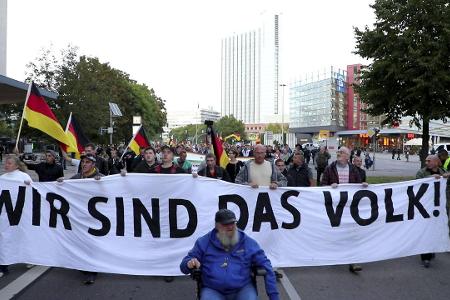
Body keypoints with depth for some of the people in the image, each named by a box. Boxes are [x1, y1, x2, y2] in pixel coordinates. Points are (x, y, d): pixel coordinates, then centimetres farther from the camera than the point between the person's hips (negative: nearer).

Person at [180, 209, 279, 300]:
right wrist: (189, 264, -17)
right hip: (213, 290, -1)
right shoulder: (204, 242, 4)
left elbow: (266, 267, 7)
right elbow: (184, 266, 8)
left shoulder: (248, 243, 4)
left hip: (243, 289, 1)